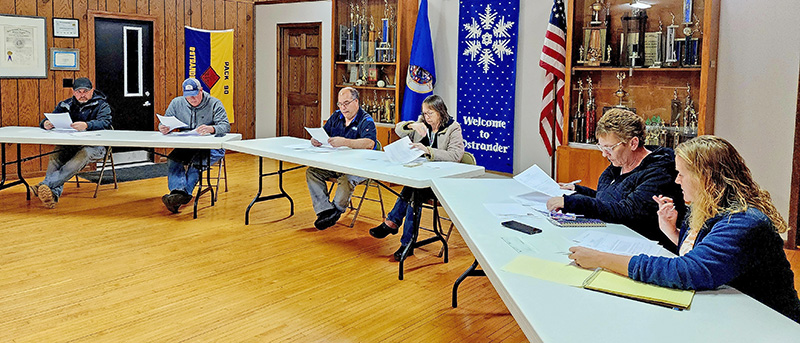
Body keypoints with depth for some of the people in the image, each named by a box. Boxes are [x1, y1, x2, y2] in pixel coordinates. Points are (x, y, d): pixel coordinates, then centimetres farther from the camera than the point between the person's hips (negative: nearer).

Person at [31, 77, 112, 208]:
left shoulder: (101, 105, 4)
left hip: (94, 145, -5)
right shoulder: (65, 105, 17)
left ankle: (45, 184, -51)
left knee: (83, 155, -38)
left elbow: (104, 123, -16)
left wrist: (86, 125, -38)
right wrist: (46, 124, -16)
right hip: (69, 144, 5)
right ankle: (54, 193, -48)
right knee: (55, 155, -28)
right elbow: (47, 121, 13)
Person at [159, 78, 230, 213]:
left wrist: (211, 129, -33)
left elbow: (225, 126, -10)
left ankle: (180, 193, -46)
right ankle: (179, 192, -45)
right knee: (172, 160, -28)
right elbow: (165, 122, 12)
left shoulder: (214, 104, 0)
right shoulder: (176, 103, 12)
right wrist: (163, 127, -15)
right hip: (185, 146, 4)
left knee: (196, 162, -34)